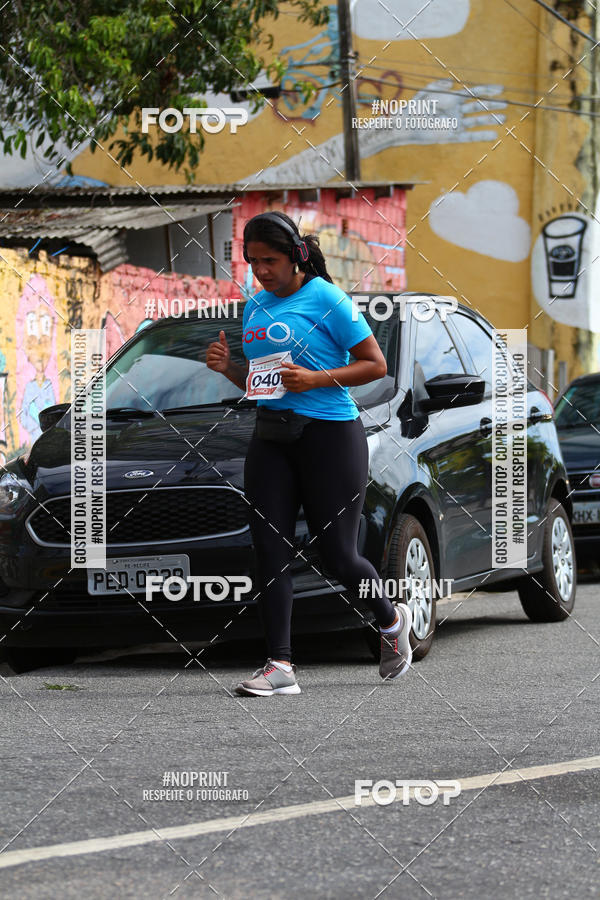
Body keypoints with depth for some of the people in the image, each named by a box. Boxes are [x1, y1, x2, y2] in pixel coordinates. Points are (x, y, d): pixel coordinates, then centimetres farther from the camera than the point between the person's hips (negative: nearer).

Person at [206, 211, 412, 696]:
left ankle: (392, 620, 27)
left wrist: (316, 379, -19)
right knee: (270, 549, -4)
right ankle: (280, 666, -3)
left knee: (337, 554, -2)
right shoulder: (256, 305, 13)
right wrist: (227, 367, 2)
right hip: (271, 437, 6)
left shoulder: (326, 299, -8)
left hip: (330, 434, -6)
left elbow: (376, 365, -8)